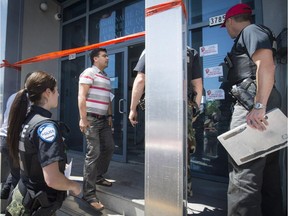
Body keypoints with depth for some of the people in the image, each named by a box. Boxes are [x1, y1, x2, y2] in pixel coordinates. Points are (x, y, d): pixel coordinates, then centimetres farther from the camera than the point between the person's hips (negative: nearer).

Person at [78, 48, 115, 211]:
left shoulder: (106, 77, 19)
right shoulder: (88, 73, -5)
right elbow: (82, 96, -14)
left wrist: (110, 115, 15)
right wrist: (83, 118, -21)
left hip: (103, 119, 9)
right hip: (91, 119, -9)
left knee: (109, 147, 13)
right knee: (94, 152, -10)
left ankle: (98, 177, 34)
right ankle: (89, 193, 1)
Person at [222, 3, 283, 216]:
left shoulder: (251, 31, 0)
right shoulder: (249, 36, 28)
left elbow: (266, 65, -17)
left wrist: (259, 106, -25)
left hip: (253, 104, -11)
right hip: (254, 103, 11)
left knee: (244, 172, -11)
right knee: (267, 171, 13)